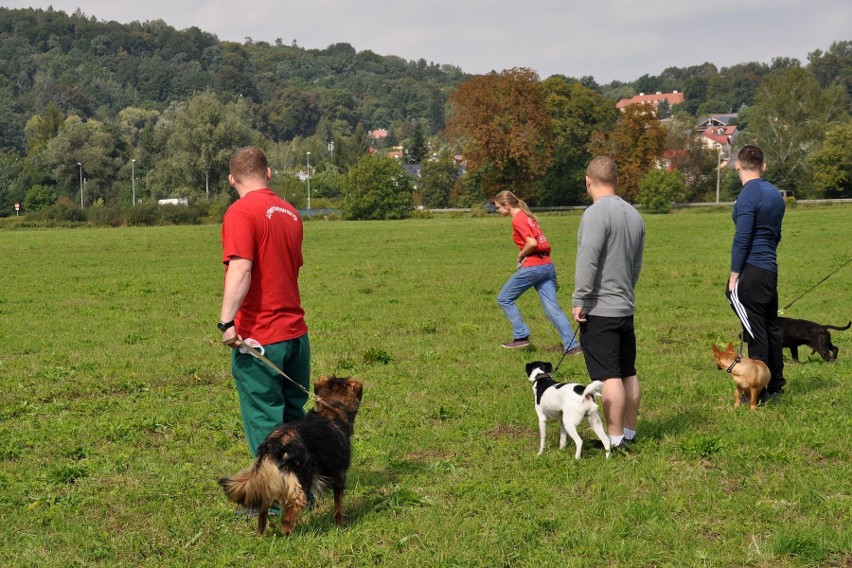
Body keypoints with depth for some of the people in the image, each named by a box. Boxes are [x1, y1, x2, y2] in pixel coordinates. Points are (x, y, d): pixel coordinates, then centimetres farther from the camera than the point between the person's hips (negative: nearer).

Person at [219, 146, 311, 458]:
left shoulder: (241, 212, -11)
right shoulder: (290, 212, 12)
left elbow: (241, 269, -24)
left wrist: (227, 321, -27)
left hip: (258, 336, -7)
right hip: (296, 331, 7)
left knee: (265, 421, 2)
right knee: (294, 417, 16)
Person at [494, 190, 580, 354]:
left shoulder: (517, 220, -10)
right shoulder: (527, 216, 18)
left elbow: (532, 243, -21)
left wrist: (520, 256, -5)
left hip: (532, 267, -8)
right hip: (548, 265, 9)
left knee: (504, 299, 9)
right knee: (553, 308, 3)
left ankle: (521, 336, 8)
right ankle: (572, 345, -5)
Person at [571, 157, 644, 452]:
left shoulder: (596, 213, -14)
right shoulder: (634, 214, 13)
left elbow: (587, 261, -21)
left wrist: (578, 300, -17)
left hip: (599, 309, -9)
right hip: (626, 307, 9)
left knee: (609, 377, -7)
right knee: (628, 373, 14)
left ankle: (615, 438, -5)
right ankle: (629, 433, 22)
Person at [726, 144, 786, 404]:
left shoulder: (748, 196, -13)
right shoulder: (776, 194, 13)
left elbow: (742, 239, -16)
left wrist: (734, 274, -11)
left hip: (751, 273, -9)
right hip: (771, 270, 9)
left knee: (755, 332, -6)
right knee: (771, 328, 14)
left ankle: (758, 393, -3)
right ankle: (775, 387, 21)